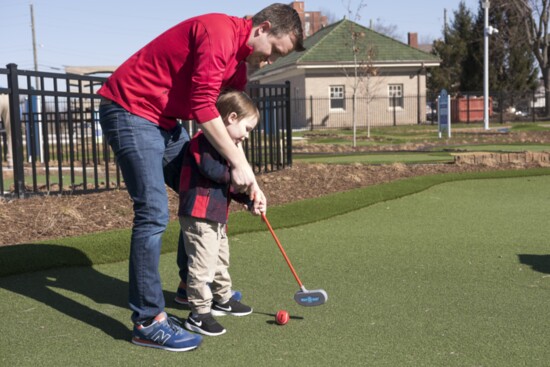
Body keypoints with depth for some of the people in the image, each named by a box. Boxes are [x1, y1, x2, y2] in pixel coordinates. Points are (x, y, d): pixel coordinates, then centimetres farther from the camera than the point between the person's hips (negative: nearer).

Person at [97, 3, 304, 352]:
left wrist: (249, 179, 3)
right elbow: (203, 106, -26)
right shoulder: (220, 31, -19)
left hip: (165, 120, 10)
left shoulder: (239, 63, 12)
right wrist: (238, 163, -21)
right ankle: (148, 321, -9)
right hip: (130, 110, -10)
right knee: (154, 214, -15)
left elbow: (230, 126, 12)